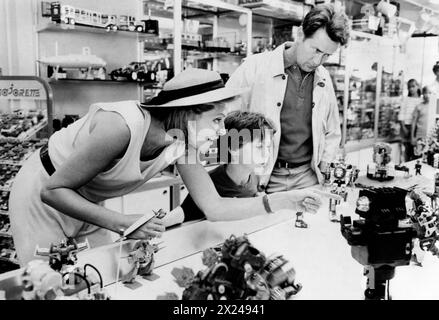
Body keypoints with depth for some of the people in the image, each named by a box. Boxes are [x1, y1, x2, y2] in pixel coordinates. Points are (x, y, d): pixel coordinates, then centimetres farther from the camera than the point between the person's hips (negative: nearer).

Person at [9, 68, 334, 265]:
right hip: (43, 198, -5)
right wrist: (122, 223, -38)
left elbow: (214, 207, -15)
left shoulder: (182, 143, -16)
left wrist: (284, 199, -22)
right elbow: (53, 191, -29)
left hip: (87, 205, 6)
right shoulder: (121, 126, -37)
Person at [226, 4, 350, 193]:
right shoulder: (255, 67, -9)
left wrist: (321, 166, 8)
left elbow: (332, 133, 20)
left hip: (307, 177, 4)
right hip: (264, 178, -4)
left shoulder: (324, 78, 6)